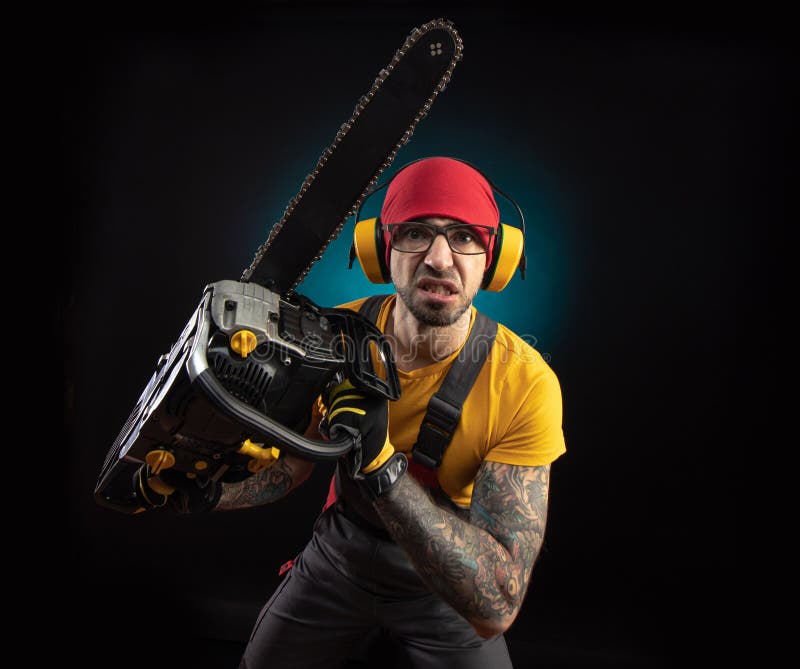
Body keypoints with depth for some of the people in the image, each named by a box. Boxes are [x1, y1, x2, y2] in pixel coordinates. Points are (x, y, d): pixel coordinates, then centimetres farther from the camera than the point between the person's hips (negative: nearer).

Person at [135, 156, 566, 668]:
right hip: (342, 545, 3)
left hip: (446, 582, -2)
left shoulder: (525, 383, -30)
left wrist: (381, 463, -44)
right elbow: (293, 463, -2)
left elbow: (496, 606, -35)